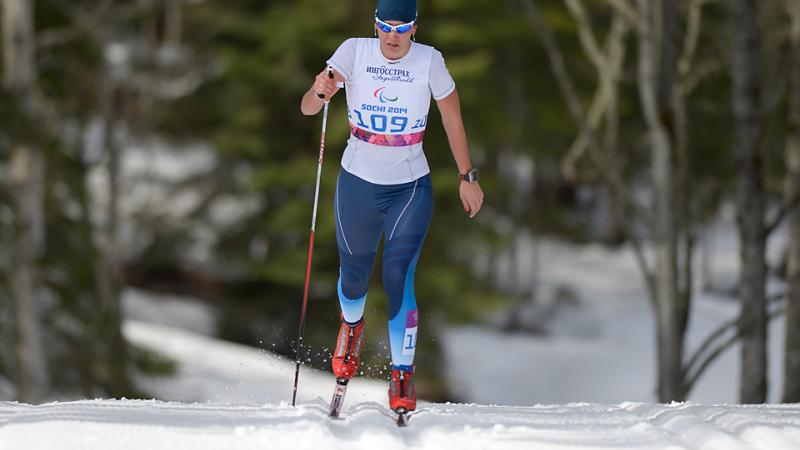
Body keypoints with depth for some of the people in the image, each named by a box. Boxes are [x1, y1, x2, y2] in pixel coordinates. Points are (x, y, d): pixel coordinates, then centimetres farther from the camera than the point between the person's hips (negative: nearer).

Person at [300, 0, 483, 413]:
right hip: (357, 183, 1)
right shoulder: (354, 52, -12)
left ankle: (402, 376, -2)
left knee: (399, 278, -13)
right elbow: (307, 108, -18)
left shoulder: (429, 61, -12)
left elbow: (452, 119, 0)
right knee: (354, 273, 17)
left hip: (410, 188, -1)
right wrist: (320, 91, -41)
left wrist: (467, 177, 2)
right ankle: (352, 325, 52)